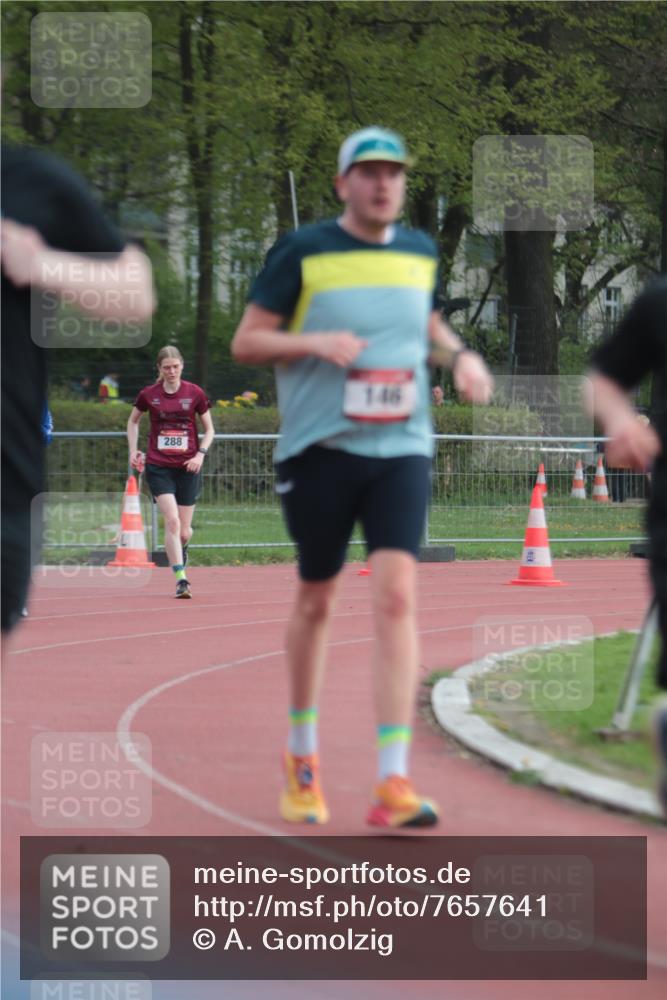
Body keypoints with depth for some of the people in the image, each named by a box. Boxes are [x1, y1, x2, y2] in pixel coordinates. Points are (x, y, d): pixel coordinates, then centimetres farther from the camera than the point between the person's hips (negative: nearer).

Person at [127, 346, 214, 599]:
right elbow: (133, 421, 18)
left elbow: (209, 429, 8)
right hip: (158, 466, -1)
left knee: (184, 531, 4)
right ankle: (181, 580, -18)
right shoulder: (148, 395, 0)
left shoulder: (195, 393, -1)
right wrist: (133, 451, 7)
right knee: (172, 520, -19)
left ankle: (180, 551, 42)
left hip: (188, 467, 1)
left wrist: (200, 454, -7)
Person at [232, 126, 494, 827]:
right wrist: (316, 342, -19)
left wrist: (459, 355, 7)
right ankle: (301, 755, 32)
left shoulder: (419, 252, 8)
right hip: (320, 451, -2)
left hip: (401, 451, 2)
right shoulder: (302, 253, -4)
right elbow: (245, 343, -2)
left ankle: (392, 783, -17)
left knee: (396, 597, -13)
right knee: (315, 600, 10)